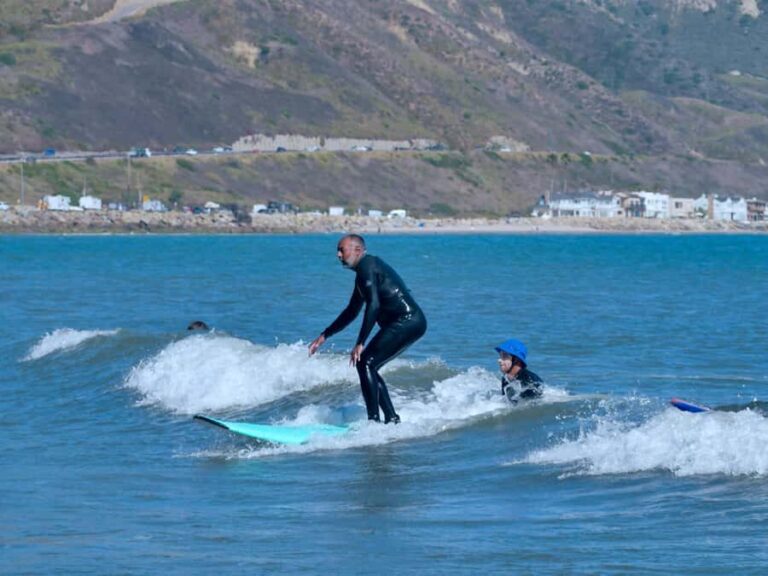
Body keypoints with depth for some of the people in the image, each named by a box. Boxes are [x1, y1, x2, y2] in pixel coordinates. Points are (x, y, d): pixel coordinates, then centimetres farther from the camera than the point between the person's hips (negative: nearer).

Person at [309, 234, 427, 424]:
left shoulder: (367, 267, -10)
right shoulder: (363, 272, 23)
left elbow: (373, 305, -22)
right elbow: (351, 312, 33)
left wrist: (360, 343, -24)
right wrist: (324, 336, 33)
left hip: (406, 321, -10)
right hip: (409, 323, 10)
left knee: (365, 363, -14)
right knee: (368, 367, 12)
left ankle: (374, 420, -18)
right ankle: (392, 418, 12)